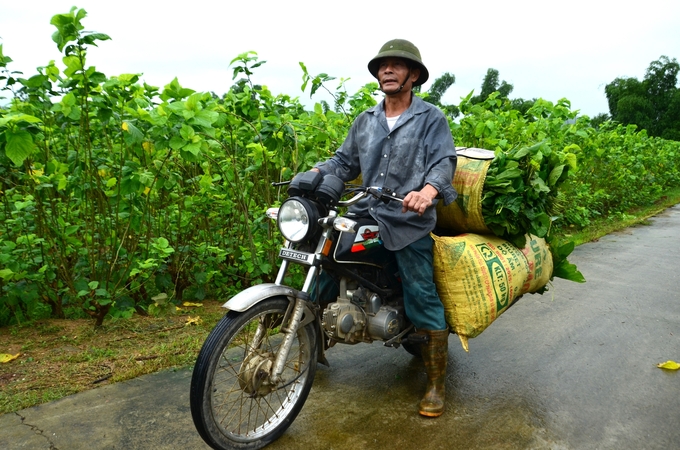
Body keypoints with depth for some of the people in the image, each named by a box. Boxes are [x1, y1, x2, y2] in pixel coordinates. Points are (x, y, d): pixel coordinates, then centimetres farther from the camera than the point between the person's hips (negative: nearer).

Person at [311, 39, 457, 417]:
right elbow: (345, 162, 19)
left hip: (410, 222, -5)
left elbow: (444, 161, -9)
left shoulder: (431, 118, 5)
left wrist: (427, 191, -30)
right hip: (363, 216, 5)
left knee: (423, 299, -5)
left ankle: (437, 383, 11)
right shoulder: (365, 122, 21)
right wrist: (314, 172, 1)